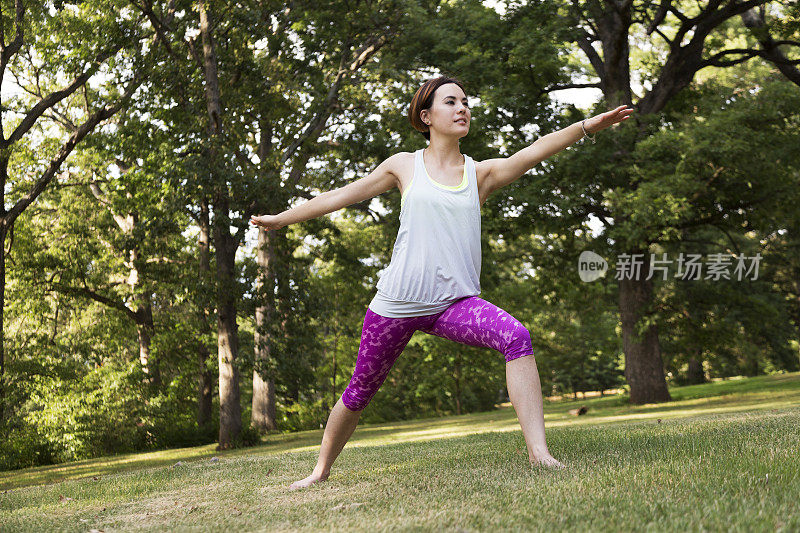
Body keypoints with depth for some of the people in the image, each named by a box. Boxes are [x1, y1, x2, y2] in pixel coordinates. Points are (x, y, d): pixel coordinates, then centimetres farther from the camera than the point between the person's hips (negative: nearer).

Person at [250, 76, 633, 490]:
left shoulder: (480, 173, 7)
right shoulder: (405, 166, 5)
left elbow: (534, 151, -8)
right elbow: (343, 195, 12)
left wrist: (588, 125, -22)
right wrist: (281, 219, 17)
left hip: (455, 301, 1)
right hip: (396, 302, 0)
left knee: (517, 337, -26)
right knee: (360, 391, 10)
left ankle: (537, 451, -27)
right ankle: (322, 470, 34)